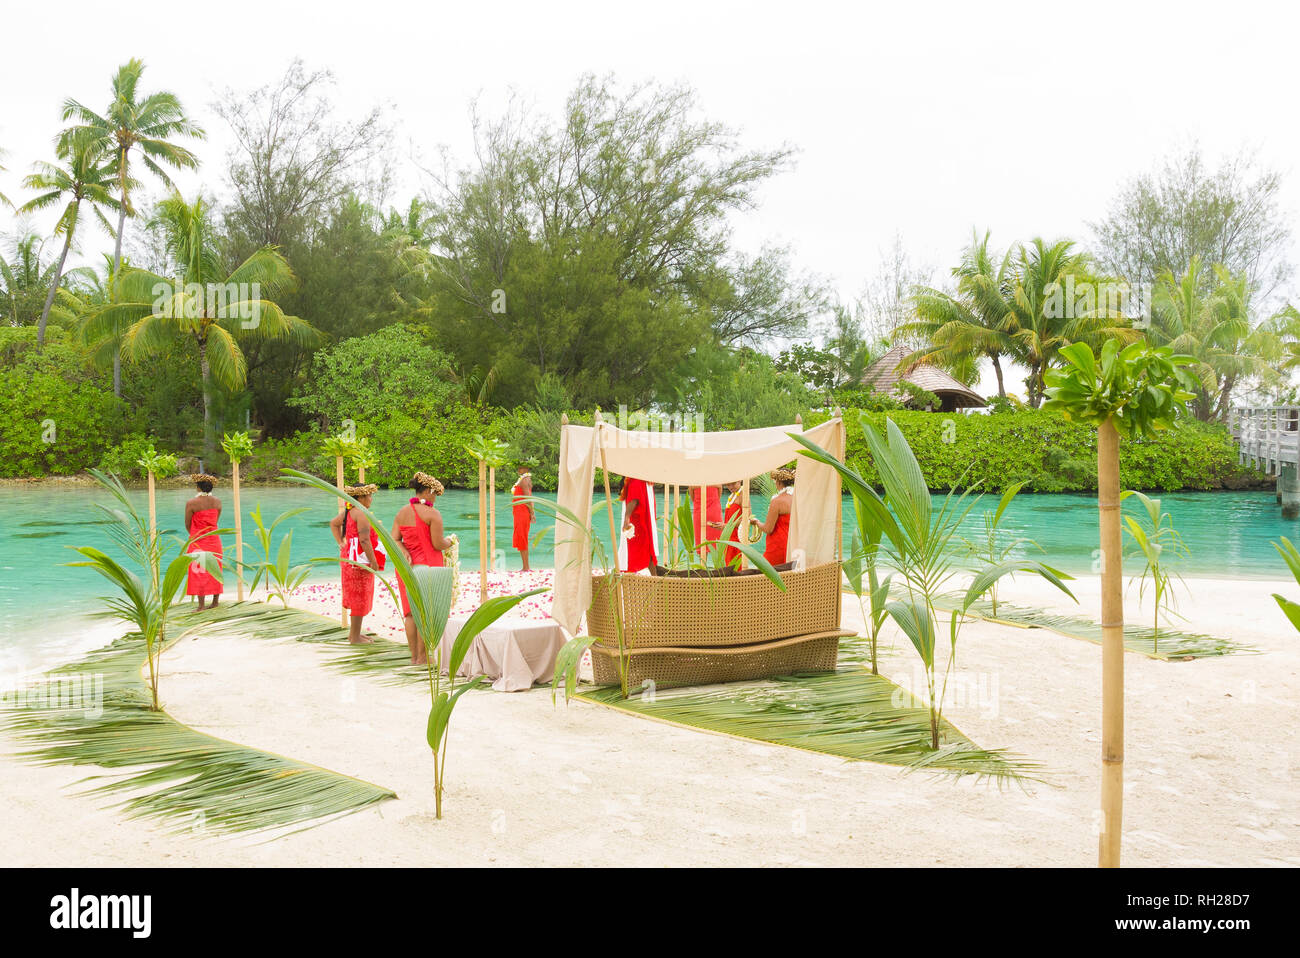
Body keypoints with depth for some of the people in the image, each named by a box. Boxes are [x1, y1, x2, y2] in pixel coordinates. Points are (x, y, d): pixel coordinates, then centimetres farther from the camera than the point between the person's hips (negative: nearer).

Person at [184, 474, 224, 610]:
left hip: (198, 542, -4)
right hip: (214, 540, 4)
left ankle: (201, 606, -1)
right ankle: (215, 602, 20)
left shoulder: (191, 503, -14)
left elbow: (187, 525, -5)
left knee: (199, 572, 0)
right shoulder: (217, 502, -1)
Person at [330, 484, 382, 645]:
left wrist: (340, 543, 19)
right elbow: (364, 539, -23)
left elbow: (333, 523, 27)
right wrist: (373, 561, -20)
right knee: (360, 597, -3)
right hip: (359, 559, -10)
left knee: (356, 597, 18)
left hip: (350, 557, 10)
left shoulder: (349, 511, 12)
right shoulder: (361, 513, -18)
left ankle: (354, 633, 27)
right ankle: (355, 637, 2)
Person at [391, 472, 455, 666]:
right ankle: (423, 657, 4)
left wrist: (404, 551, -10)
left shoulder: (401, 513, 8)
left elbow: (394, 540, 3)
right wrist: (448, 542, 6)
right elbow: (438, 544, -14)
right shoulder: (432, 514, -12)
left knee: (410, 611, 11)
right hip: (428, 565, -6)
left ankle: (414, 656, 15)